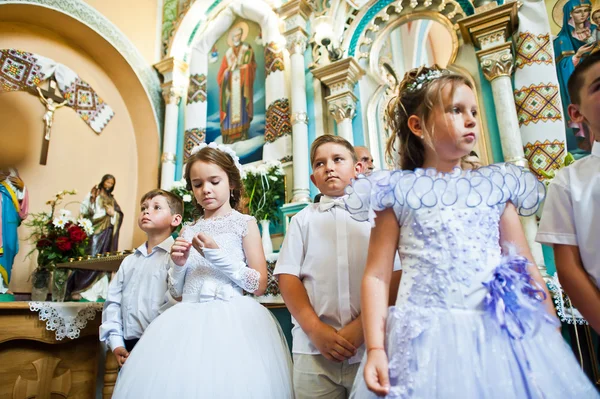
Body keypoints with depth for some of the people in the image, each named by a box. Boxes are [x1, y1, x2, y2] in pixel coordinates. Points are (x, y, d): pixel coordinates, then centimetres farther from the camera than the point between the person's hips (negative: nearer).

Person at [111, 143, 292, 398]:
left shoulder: (244, 223, 1)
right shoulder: (188, 232, 13)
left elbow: (259, 285, -5)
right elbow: (176, 292, 16)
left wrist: (217, 255, -13)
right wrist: (178, 264, -4)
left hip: (230, 317, -4)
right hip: (189, 319, 4)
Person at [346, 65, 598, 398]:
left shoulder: (496, 185, 8)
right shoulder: (398, 191, -3)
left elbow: (525, 268, 11)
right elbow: (377, 275, -6)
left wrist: (552, 332, 9)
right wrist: (375, 349, -12)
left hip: (501, 335, 4)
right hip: (427, 338, -3)